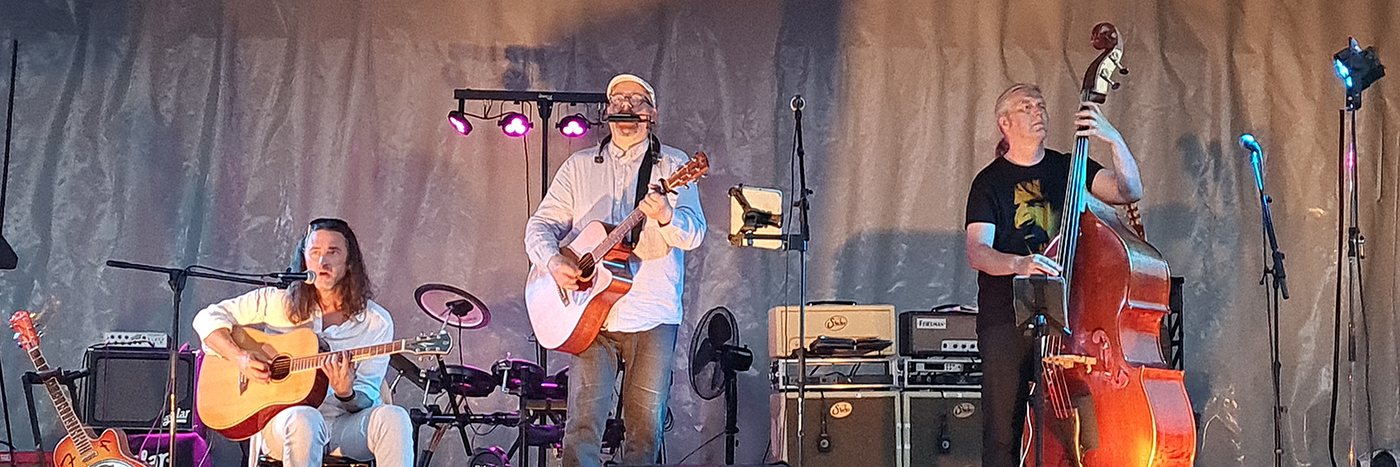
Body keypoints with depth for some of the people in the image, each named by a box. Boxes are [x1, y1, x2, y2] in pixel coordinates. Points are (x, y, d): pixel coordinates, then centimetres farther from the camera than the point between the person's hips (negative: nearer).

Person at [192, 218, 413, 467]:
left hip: (344, 423, 1)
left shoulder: (376, 323, 4)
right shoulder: (278, 301, 6)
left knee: (393, 418, -32)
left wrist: (346, 394, -23)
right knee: (303, 420, -39)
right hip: (282, 417, -1)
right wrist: (240, 357, -8)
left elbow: (366, 400, 1)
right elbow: (207, 318, 9)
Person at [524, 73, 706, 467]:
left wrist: (666, 216, -28)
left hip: (653, 317, -1)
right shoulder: (579, 166, 13)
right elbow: (540, 225, 11)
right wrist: (553, 262, -10)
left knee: (645, 426, 1)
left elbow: (694, 232, -6)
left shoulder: (673, 165, 6)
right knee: (583, 422, -7)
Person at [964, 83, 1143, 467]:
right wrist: (1020, 264, -27)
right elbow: (977, 252, -8)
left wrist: (1114, 140, -13)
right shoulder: (990, 182, 4)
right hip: (1006, 319, -2)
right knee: (1002, 430, -5)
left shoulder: (1066, 169, 13)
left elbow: (1129, 192, 0)